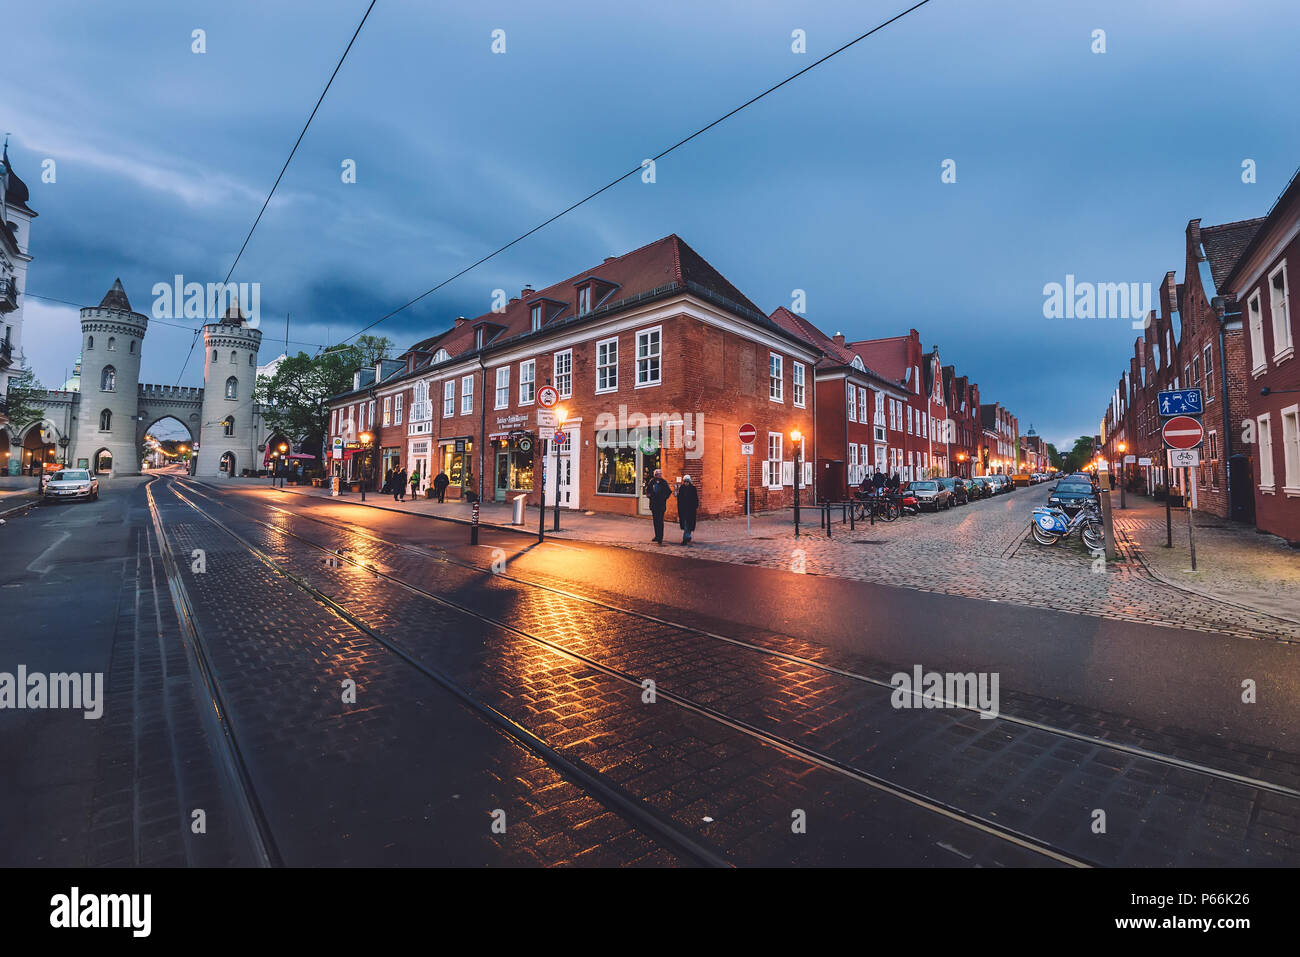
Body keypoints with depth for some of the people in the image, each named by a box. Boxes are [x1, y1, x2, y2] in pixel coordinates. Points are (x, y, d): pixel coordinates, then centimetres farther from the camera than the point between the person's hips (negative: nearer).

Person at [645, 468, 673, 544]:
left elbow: (669, 491, 2)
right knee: (655, 520, 12)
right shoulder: (652, 481, 5)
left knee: (660, 521, -9)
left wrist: (665, 497, -5)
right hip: (653, 504, 4)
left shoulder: (663, 482, -4)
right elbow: (647, 489, 20)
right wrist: (648, 495, 7)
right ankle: (657, 536, 23)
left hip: (661, 504, -4)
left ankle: (660, 538, -9)